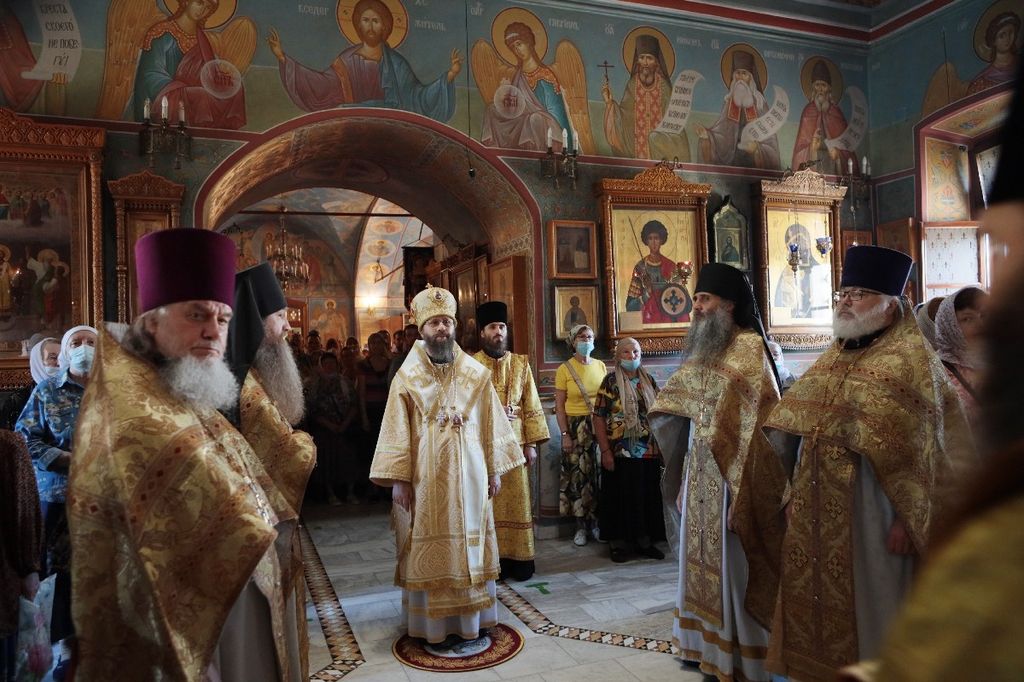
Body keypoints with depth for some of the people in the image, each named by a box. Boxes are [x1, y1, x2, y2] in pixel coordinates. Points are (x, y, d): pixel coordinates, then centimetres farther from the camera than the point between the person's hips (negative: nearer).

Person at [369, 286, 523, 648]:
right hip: (425, 476, -2)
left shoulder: (476, 373, 3)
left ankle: (472, 619, 22)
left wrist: (494, 470, 4)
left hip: (468, 473, 2)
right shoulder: (407, 375, -2)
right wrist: (398, 478, -9)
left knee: (469, 543, 9)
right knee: (429, 549, 5)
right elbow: (397, 430, -4)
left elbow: (491, 423, 6)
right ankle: (435, 624, 16)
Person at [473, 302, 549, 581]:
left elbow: (532, 406, 6)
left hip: (514, 442, 2)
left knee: (517, 500, 5)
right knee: (487, 501, 3)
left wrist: (531, 443, 0)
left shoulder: (521, 364, 8)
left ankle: (520, 559, 14)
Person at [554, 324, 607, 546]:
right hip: (576, 427, -2)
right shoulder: (565, 369, -2)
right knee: (578, 475, 1)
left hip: (600, 425, 3)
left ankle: (596, 522, 17)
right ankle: (581, 526, 13)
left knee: (599, 474, 2)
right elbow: (559, 406, -3)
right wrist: (565, 434, -9)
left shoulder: (601, 366, 7)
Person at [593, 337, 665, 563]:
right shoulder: (611, 381, -6)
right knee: (620, 498, 5)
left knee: (647, 497, 10)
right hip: (620, 452, -4)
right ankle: (617, 543, 18)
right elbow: (599, 417, -9)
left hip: (649, 451, 4)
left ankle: (644, 540, 25)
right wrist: (605, 451, -14)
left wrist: (661, 445, 8)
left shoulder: (648, 380, 8)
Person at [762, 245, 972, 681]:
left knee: (869, 611, 8)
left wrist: (907, 520, -16)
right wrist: (794, 494, 11)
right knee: (823, 608, 16)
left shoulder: (912, 360, -10)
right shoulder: (832, 360, 11)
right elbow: (794, 432, 13)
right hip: (820, 520, 7)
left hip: (871, 518, -6)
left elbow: (924, 453, -14)